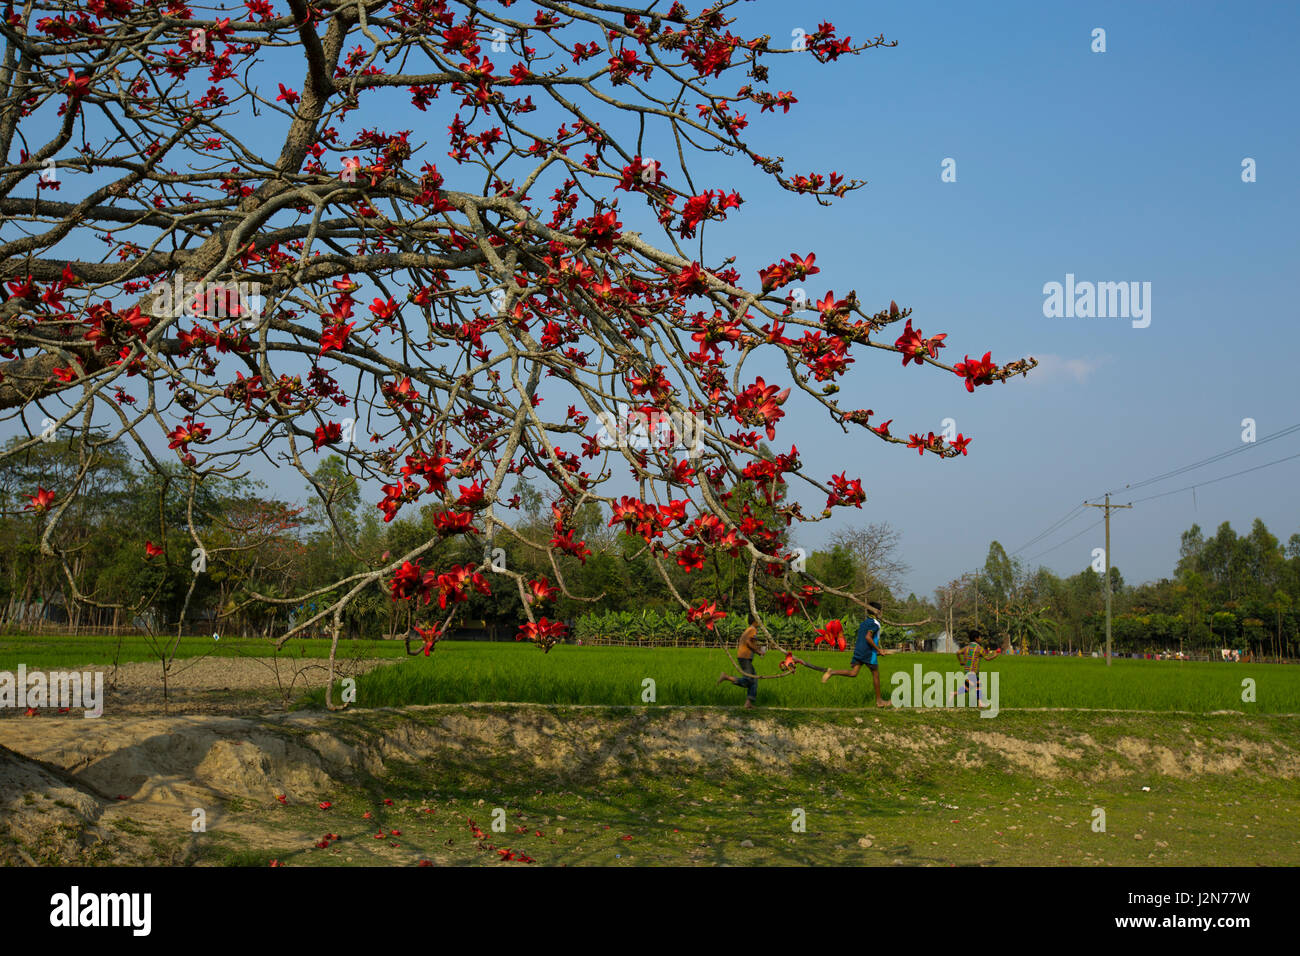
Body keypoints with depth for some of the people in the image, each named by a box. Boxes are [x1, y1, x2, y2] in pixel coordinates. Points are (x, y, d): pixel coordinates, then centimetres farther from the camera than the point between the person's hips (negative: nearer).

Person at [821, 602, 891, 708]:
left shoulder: (863, 623, 19)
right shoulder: (874, 623, -10)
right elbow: (868, 637, -23)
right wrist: (878, 650, -18)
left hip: (858, 651, 8)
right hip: (869, 652, -8)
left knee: (853, 673, 0)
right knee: (875, 675, 4)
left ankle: (832, 673, -19)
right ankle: (879, 700, 11)